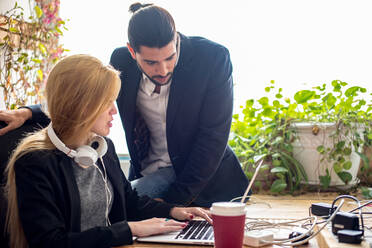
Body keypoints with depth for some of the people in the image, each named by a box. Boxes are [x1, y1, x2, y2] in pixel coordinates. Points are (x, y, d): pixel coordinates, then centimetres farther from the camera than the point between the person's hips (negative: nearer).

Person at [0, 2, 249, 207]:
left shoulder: (213, 57, -17)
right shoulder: (122, 60, -6)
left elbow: (213, 136, -16)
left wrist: (173, 201, -17)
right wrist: (28, 113, -10)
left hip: (208, 179, -2)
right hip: (153, 175, 2)